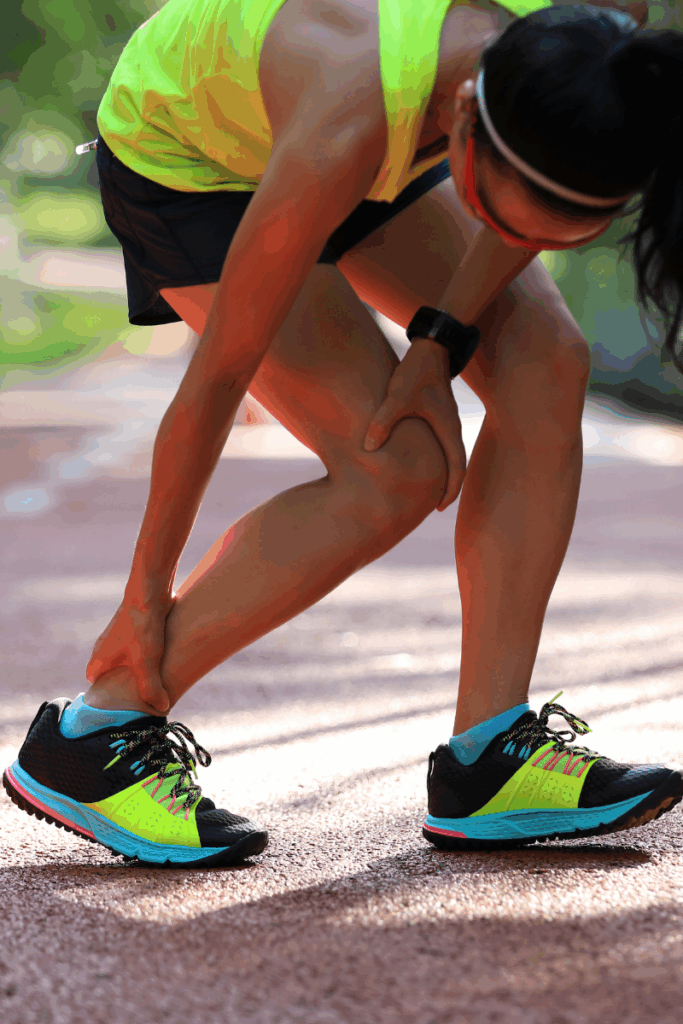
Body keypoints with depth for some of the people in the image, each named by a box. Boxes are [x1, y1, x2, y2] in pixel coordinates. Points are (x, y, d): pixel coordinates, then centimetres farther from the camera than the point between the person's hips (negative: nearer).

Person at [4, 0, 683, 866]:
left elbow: (541, 186, -7)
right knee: (402, 468, -18)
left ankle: (489, 760, -8)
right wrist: (147, 594, -19)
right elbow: (220, 372, -30)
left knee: (544, 364, -14)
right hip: (181, 149, -6)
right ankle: (90, 736, -9)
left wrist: (441, 339, -18)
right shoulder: (347, 130, -43)